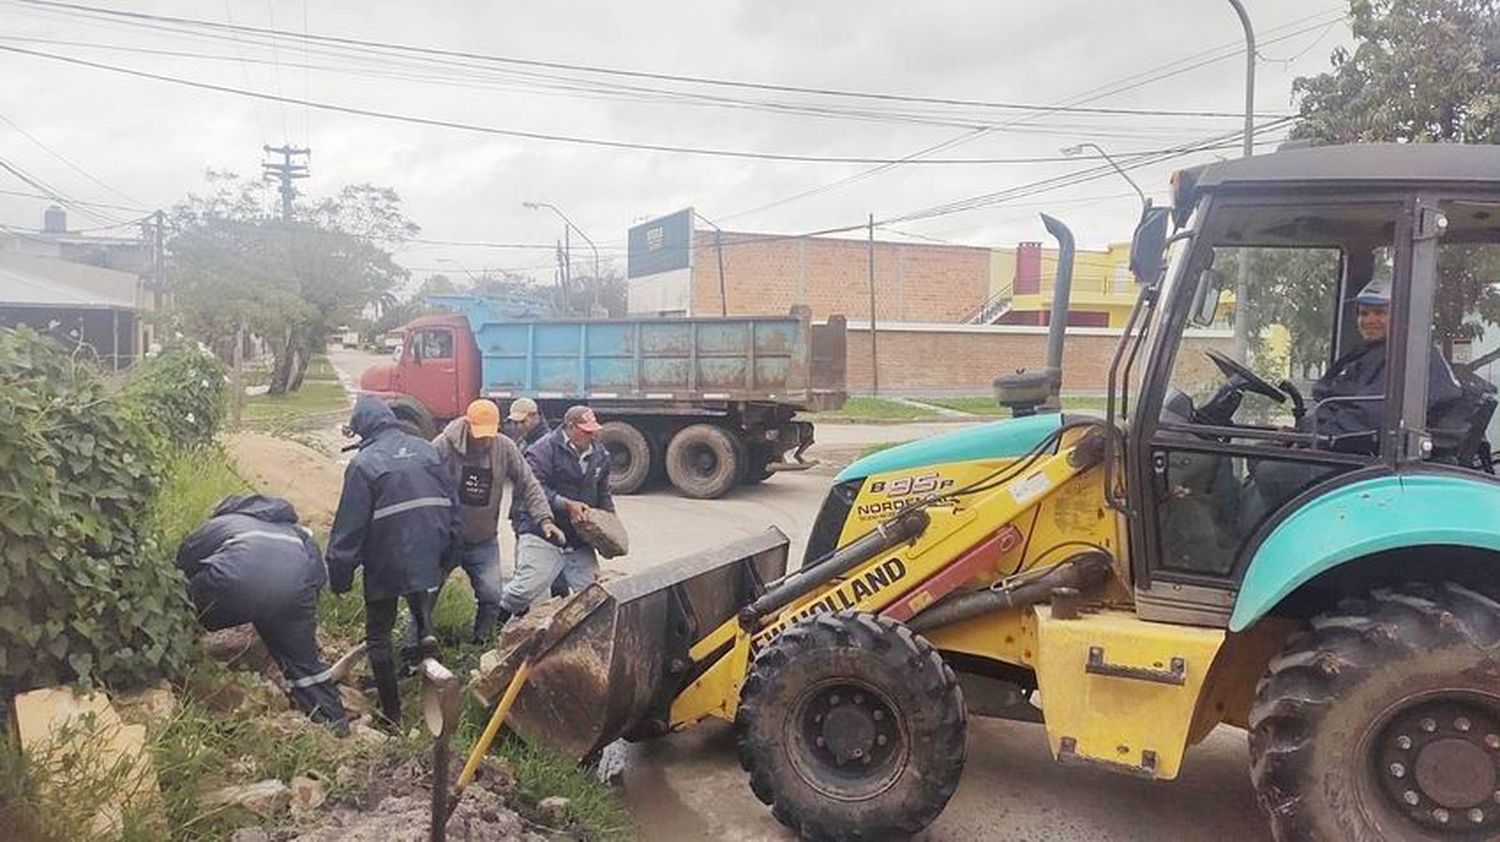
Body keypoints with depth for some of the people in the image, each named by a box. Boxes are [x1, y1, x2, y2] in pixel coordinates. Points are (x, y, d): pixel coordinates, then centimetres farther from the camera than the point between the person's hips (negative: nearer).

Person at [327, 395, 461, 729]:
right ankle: (424, 628, 3)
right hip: (428, 559, 4)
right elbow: (452, 505, 10)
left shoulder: (364, 464, -12)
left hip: (386, 564, -4)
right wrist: (446, 557, 19)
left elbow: (349, 527, -11)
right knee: (417, 589, 34)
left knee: (378, 635, 10)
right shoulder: (426, 450, 4)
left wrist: (340, 574, -2)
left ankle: (392, 716, 13)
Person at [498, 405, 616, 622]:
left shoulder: (599, 454, 13)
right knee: (530, 586, -13)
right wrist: (566, 505, -24)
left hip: (579, 539, 6)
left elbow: (603, 493, 23)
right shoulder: (544, 450, -9)